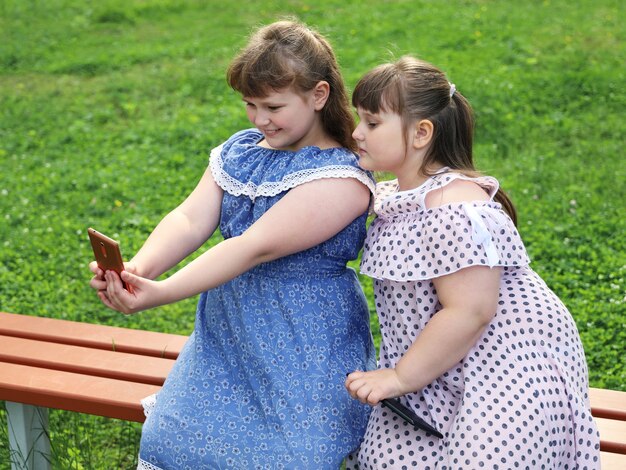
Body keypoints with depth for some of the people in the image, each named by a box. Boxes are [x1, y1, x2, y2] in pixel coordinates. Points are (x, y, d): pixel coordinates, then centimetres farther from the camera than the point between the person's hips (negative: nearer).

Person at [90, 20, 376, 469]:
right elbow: (191, 219, -7)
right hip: (226, 339, 7)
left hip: (304, 352, -6)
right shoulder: (239, 150, 5)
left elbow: (256, 247, -26)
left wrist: (161, 293, -33)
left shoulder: (341, 178, -17)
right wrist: (138, 269, -28)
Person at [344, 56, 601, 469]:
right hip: (441, 373, 9)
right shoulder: (395, 197, 4)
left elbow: (470, 312, -27)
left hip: (506, 369, -9)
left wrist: (401, 377, -19)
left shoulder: (451, 207, -26)